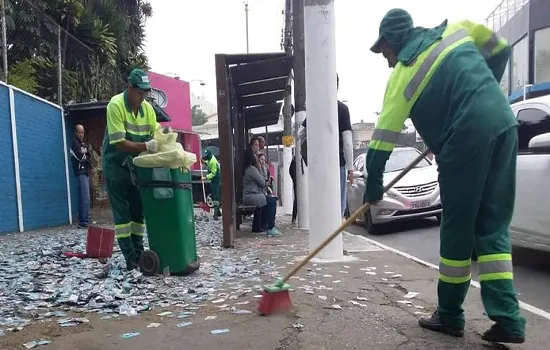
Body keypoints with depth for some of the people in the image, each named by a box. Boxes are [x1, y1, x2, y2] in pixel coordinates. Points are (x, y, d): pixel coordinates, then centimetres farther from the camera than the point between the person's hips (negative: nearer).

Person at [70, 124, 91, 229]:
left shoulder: (83, 143, 23)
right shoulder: (75, 143, -3)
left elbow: (89, 157, 16)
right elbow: (80, 156, -15)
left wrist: (85, 153, -3)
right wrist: (86, 156, 5)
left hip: (85, 172, 9)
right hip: (81, 173, -9)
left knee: (84, 198, 7)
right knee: (85, 198, -15)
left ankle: (82, 221, 10)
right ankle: (83, 222, -16)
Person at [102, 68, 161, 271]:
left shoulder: (147, 107, -3)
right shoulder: (116, 105, -20)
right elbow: (119, 143, -26)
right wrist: (146, 146, -34)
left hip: (136, 164, 6)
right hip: (116, 164, -6)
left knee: (138, 209, 8)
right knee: (122, 211, -4)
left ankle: (139, 253, 17)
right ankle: (130, 257, 1)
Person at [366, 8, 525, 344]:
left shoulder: (403, 72, 2)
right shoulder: (456, 29, 19)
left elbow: (384, 137, 0)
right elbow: (500, 49, 26)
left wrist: (374, 186, 8)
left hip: (468, 136, -6)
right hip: (504, 123, 7)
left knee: (458, 227, 4)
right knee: (494, 226, 9)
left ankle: (450, 315, 16)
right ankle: (508, 319, 6)